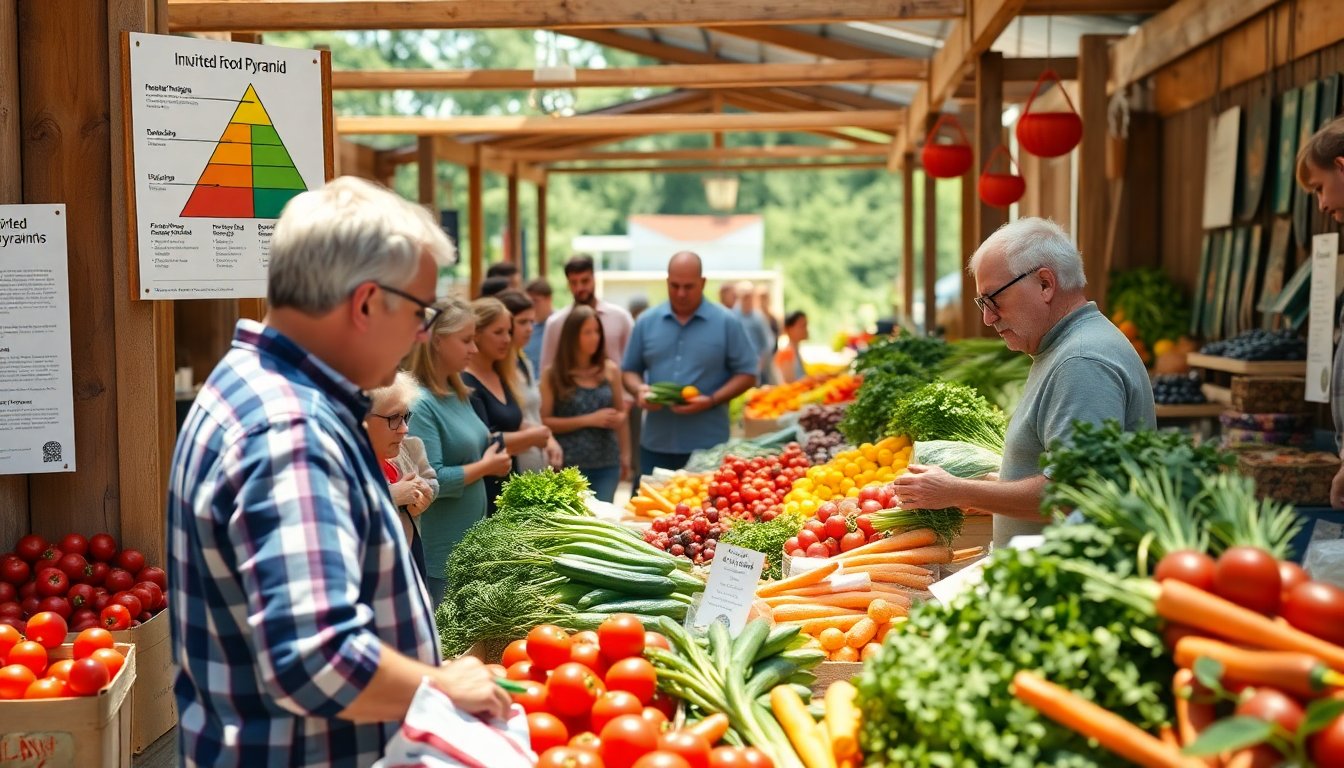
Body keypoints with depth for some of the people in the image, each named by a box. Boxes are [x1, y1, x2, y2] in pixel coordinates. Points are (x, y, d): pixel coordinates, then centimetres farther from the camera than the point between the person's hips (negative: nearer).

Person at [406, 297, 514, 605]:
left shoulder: (459, 394, 9)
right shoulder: (420, 403, -19)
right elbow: (431, 480, -25)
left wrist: (494, 457, 2)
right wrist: (486, 467, -13)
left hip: (471, 543, 9)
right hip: (439, 553, -9)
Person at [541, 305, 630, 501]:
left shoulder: (610, 370, 6)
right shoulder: (553, 375, -2)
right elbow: (545, 422, -6)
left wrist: (625, 456, 5)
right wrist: (589, 420, -13)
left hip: (607, 463, 2)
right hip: (569, 464, -2)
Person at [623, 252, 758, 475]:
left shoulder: (727, 322, 0)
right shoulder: (647, 322, 8)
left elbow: (746, 374, 0)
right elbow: (630, 371, 14)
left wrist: (711, 400, -14)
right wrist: (639, 390, -9)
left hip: (708, 445, -2)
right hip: (656, 444, 3)